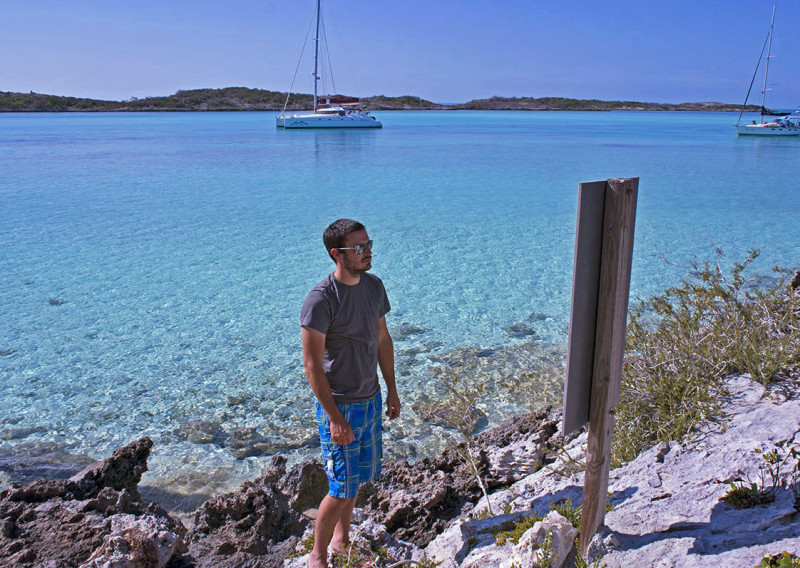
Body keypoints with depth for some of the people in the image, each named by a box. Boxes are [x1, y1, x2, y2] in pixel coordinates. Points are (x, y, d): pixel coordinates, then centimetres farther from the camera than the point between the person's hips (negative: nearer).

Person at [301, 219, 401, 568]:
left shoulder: (374, 286, 1)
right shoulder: (320, 300, -22)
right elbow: (312, 364, -20)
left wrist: (392, 391, 13)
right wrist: (335, 418, -20)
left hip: (371, 400, 7)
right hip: (339, 405, -7)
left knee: (358, 477, 19)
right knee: (341, 489, 0)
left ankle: (342, 539, 40)